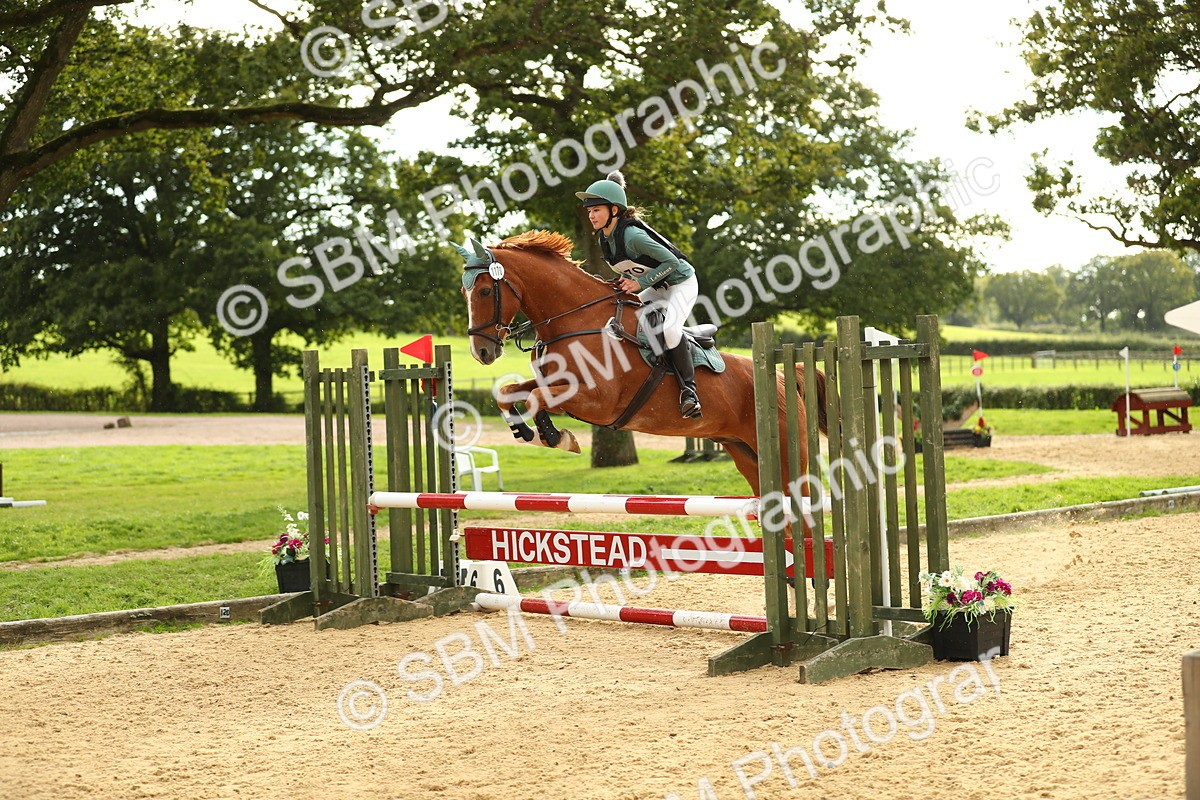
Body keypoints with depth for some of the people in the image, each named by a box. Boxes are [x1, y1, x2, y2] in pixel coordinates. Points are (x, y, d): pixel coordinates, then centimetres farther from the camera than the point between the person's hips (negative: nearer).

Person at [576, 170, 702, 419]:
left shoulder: (632, 235, -30)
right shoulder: (604, 239, -3)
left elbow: (670, 261, -25)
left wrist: (640, 282, -26)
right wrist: (626, 282, -5)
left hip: (681, 282, -9)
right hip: (656, 288, 9)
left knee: (669, 327, -30)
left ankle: (688, 390, -22)